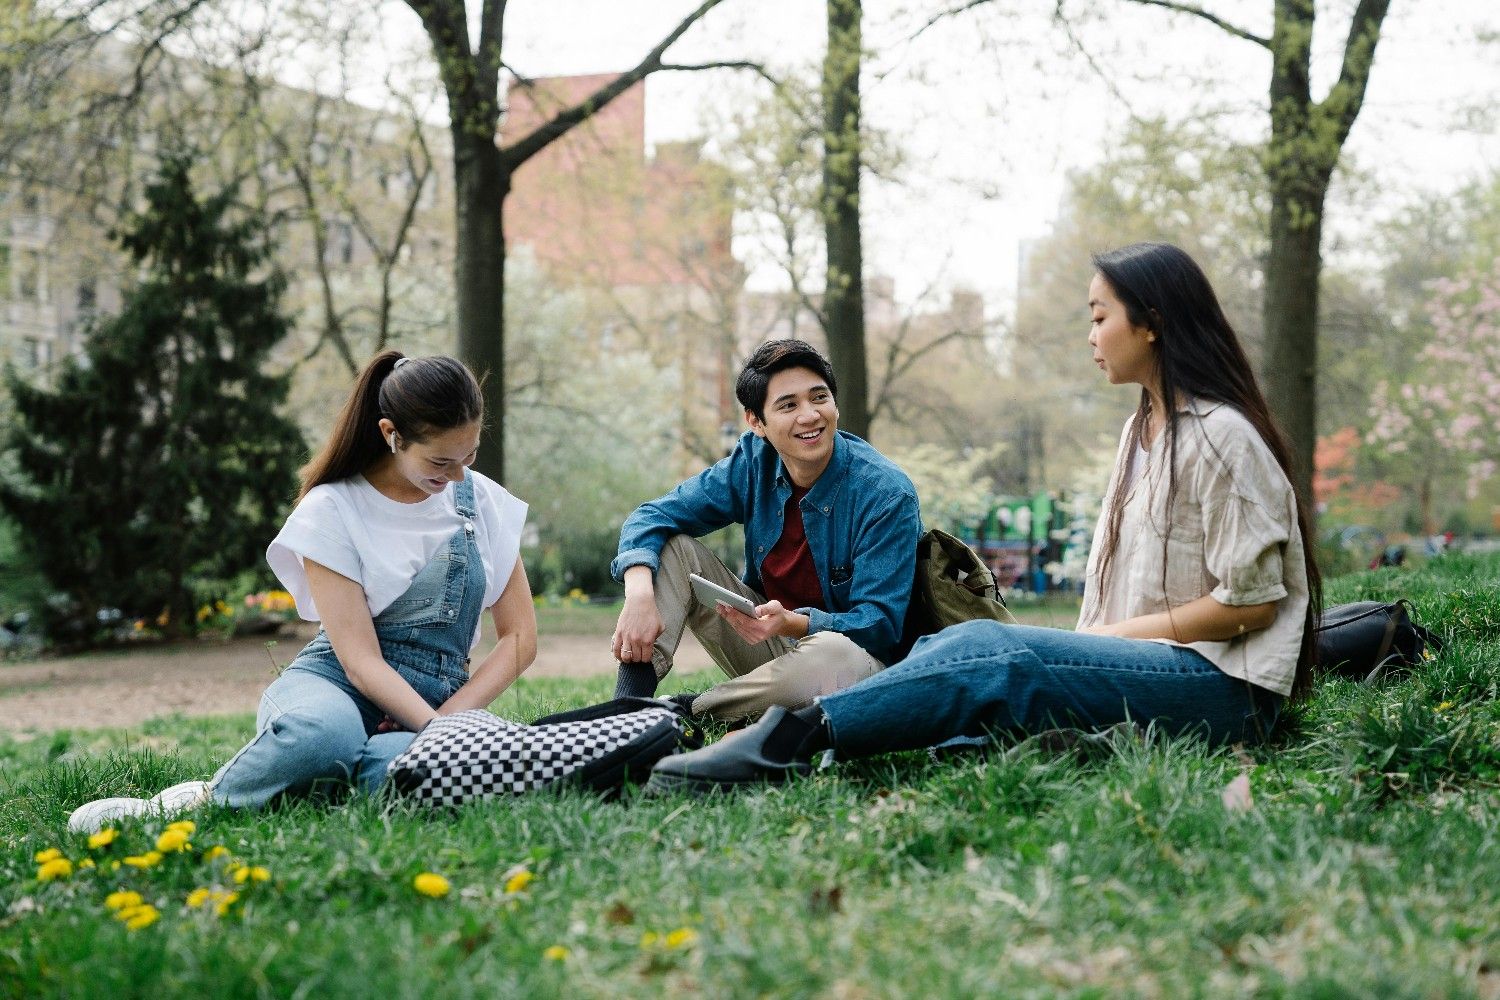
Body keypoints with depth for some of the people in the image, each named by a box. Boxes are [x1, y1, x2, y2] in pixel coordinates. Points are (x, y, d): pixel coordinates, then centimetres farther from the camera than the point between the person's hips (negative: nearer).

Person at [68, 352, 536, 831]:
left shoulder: (482, 500, 5)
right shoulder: (332, 508, -6)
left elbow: (519, 636, 6)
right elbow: (360, 660, -13)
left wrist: (450, 719, -10)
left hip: (433, 707, 3)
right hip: (335, 685, -3)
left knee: (401, 764, -39)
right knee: (325, 734, -44)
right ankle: (207, 800, -15)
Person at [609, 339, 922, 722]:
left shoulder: (886, 493, -20)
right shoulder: (754, 462, -5)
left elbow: (879, 625, -22)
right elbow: (654, 516, -7)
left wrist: (793, 622, -41)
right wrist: (639, 594, -28)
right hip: (770, 637, 5)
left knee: (833, 655, -41)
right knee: (672, 546, -9)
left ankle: (686, 710, -19)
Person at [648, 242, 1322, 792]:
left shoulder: (1222, 436, -8)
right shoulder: (1142, 429, 21)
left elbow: (1253, 601, -13)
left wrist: (1116, 633, -9)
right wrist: (1087, 645, 1)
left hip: (1225, 688, -9)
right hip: (1150, 664, 9)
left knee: (990, 655, -27)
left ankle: (790, 742, -33)